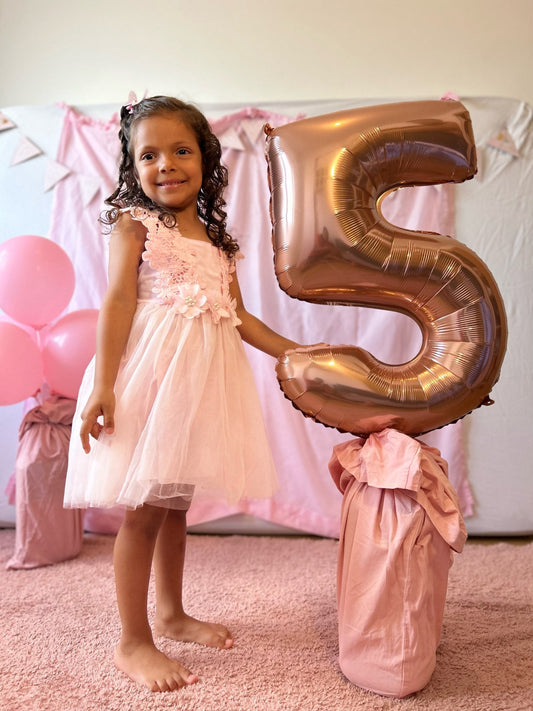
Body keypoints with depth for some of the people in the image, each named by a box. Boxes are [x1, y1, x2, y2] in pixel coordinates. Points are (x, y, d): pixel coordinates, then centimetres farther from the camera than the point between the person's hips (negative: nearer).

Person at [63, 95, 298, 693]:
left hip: (202, 375, 6)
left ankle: (171, 613, 33)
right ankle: (133, 642, 13)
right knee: (144, 508, -2)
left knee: (175, 502, 16)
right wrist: (102, 385, -17)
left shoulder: (216, 240, 18)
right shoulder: (134, 223, 1)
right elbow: (118, 301, -9)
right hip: (151, 369, -6)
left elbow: (239, 316, 17)